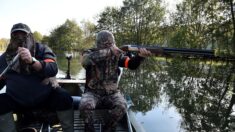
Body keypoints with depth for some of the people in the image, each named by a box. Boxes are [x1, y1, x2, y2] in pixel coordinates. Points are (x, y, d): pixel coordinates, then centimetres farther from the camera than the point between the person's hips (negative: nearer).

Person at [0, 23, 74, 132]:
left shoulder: (42, 49, -6)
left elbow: (53, 69, -25)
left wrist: (32, 61, -42)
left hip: (45, 96, -2)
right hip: (17, 100, 2)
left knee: (64, 98, -26)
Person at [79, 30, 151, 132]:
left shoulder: (117, 54, 0)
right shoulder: (89, 53, -6)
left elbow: (131, 64, -13)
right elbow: (85, 60, -31)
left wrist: (140, 56, -36)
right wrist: (109, 51, -36)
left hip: (112, 93, 2)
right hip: (93, 92, -1)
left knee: (121, 107, -27)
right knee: (85, 105, -32)